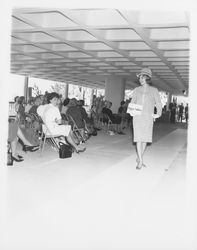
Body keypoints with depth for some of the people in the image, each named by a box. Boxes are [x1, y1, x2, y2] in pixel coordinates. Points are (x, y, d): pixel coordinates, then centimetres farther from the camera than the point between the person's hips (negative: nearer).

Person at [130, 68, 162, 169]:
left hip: (148, 118, 0)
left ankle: (139, 158, 21)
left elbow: (158, 103, 8)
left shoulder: (154, 90, 5)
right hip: (137, 117, 0)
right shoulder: (136, 90, 10)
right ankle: (140, 161, -7)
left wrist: (158, 114, -3)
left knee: (145, 139, 5)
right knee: (138, 138, -8)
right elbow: (132, 102, 14)